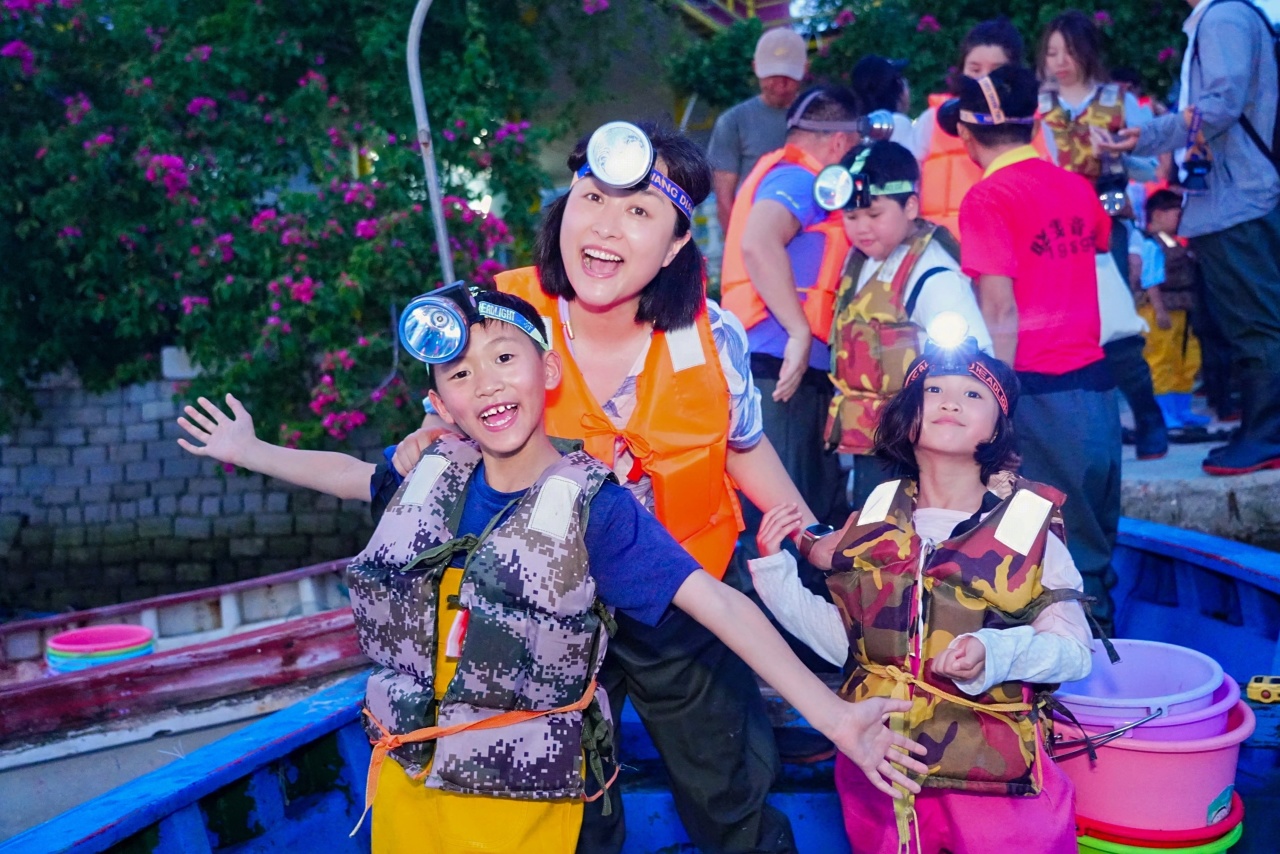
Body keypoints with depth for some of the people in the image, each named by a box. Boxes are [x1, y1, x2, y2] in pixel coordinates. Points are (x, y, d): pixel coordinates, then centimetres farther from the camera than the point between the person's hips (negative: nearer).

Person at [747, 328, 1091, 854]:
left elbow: (1074, 649, -8)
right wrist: (776, 572, -2)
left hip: (993, 778, -3)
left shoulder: (1029, 522, -6)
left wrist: (997, 653, -25)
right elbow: (844, 639, 6)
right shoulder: (877, 514, 3)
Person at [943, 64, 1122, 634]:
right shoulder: (1076, 188, 10)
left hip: (1039, 391, -7)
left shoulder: (988, 198, -10)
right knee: (1094, 549, 16)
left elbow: (1000, 316, -16)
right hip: (1096, 382, 7)